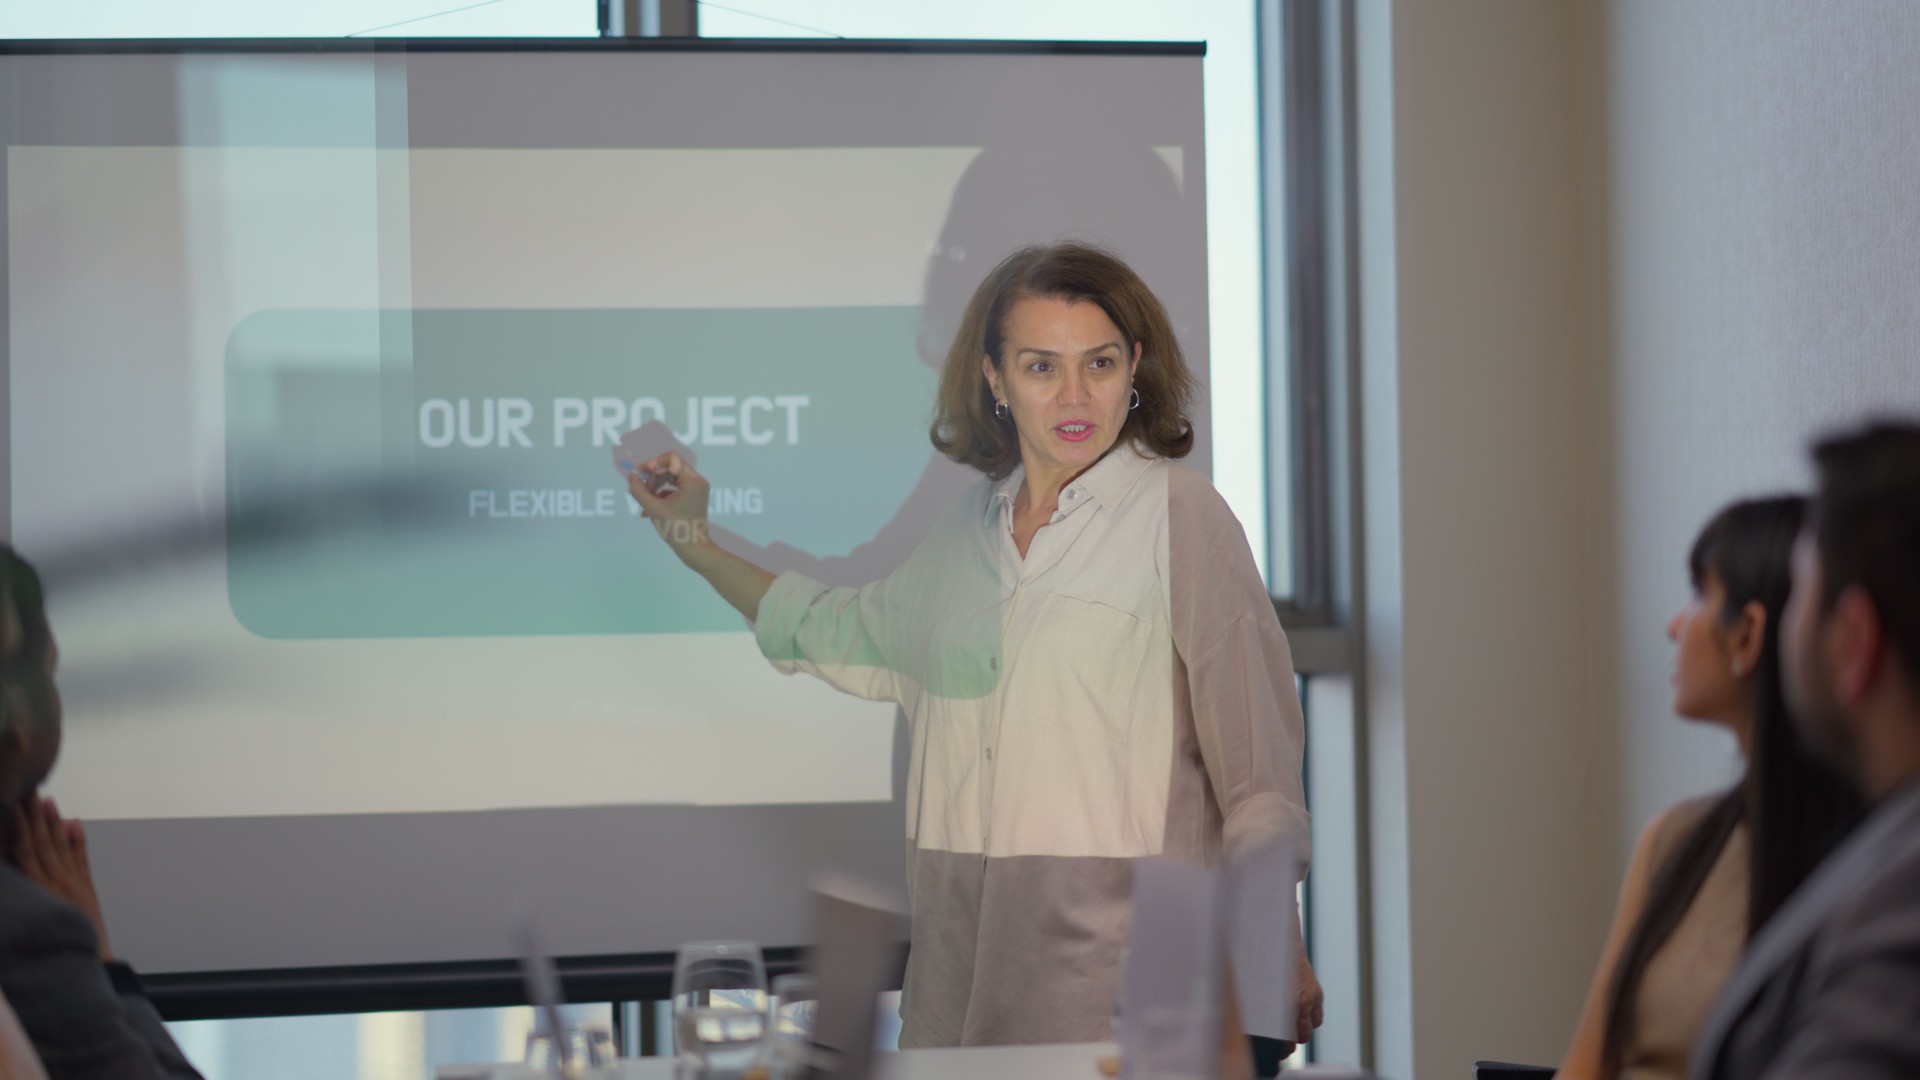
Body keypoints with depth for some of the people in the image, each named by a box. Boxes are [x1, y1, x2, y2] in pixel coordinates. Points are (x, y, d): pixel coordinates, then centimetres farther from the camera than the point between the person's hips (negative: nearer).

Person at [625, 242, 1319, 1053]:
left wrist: (1278, 958, -8)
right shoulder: (970, 523, 14)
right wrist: (695, 539, 33)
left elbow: (1257, 765, -4)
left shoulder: (1179, 514, -3)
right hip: (964, 942, 5)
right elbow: (842, 635, 34)